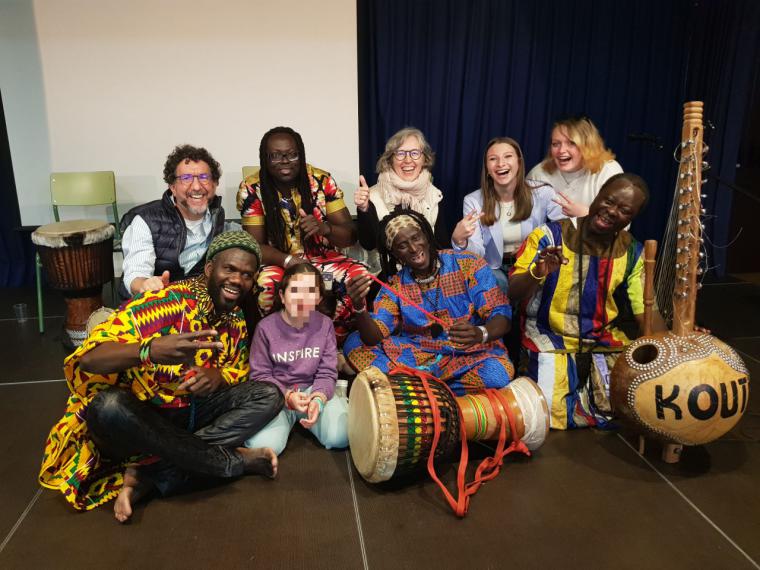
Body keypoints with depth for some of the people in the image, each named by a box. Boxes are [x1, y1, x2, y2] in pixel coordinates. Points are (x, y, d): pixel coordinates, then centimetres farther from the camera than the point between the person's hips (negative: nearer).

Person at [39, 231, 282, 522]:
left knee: (269, 395, -13)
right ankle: (234, 461, -24)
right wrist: (150, 350, -49)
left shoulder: (236, 321, 1)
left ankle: (151, 473, -22)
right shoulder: (165, 303, -20)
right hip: (135, 414, -5)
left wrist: (218, 375, -18)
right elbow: (89, 358, -27)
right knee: (109, 405, -39)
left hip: (190, 413, 5)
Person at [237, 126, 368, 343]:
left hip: (322, 259, 2)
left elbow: (350, 235, -5)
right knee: (262, 287, -36)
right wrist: (289, 261, -28)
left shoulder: (322, 181, -5)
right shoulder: (251, 189, -7)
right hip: (278, 263, -1)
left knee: (360, 276, -28)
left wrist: (324, 228, -28)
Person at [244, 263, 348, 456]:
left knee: (339, 437, -23)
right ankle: (288, 418, 7)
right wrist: (288, 396, -19)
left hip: (314, 390, 2)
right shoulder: (266, 327, -8)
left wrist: (317, 398, -22)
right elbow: (260, 375, -3)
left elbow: (327, 372, -1)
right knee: (262, 445, -27)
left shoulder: (325, 325, -2)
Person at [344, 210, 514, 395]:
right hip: (419, 356, 2)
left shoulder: (469, 265, -7)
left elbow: (502, 316, -10)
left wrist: (480, 334, -33)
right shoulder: (394, 286, 2)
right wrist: (359, 307, -29)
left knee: (496, 374, -36)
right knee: (354, 343, -11)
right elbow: (374, 337, -8)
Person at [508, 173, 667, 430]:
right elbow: (513, 294, -13)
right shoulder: (549, 236, -10)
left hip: (605, 343, 4)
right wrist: (538, 273, -35)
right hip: (550, 341, -4)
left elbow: (645, 312, 3)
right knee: (551, 414, -21)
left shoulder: (633, 253, 3)